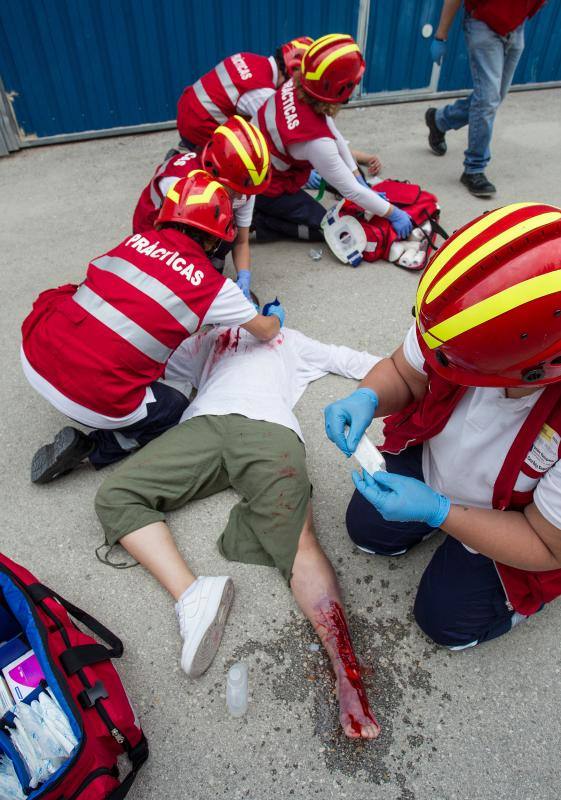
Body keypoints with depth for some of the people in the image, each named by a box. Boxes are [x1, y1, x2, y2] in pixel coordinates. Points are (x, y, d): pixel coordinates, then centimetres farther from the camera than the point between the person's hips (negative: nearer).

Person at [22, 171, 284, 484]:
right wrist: (275, 318, 35)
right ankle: (91, 448, 7)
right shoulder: (213, 286, -3)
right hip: (95, 402, -4)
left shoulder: (139, 239, 8)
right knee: (178, 409, 21)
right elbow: (267, 331, 11)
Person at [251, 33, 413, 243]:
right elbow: (351, 190, -25)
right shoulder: (316, 141, -36)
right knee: (324, 227, 5)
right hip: (264, 188, -7)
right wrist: (394, 214, -14)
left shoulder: (296, 85, -16)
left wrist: (358, 177, 3)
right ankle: (257, 220, -4)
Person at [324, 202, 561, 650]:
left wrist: (437, 512, -34)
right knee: (367, 529, 13)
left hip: (514, 527, -3)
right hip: (431, 457, 4)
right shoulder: (475, 323, -33)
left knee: (447, 620, 7)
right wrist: (367, 398, -34)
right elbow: (403, 374, -12)